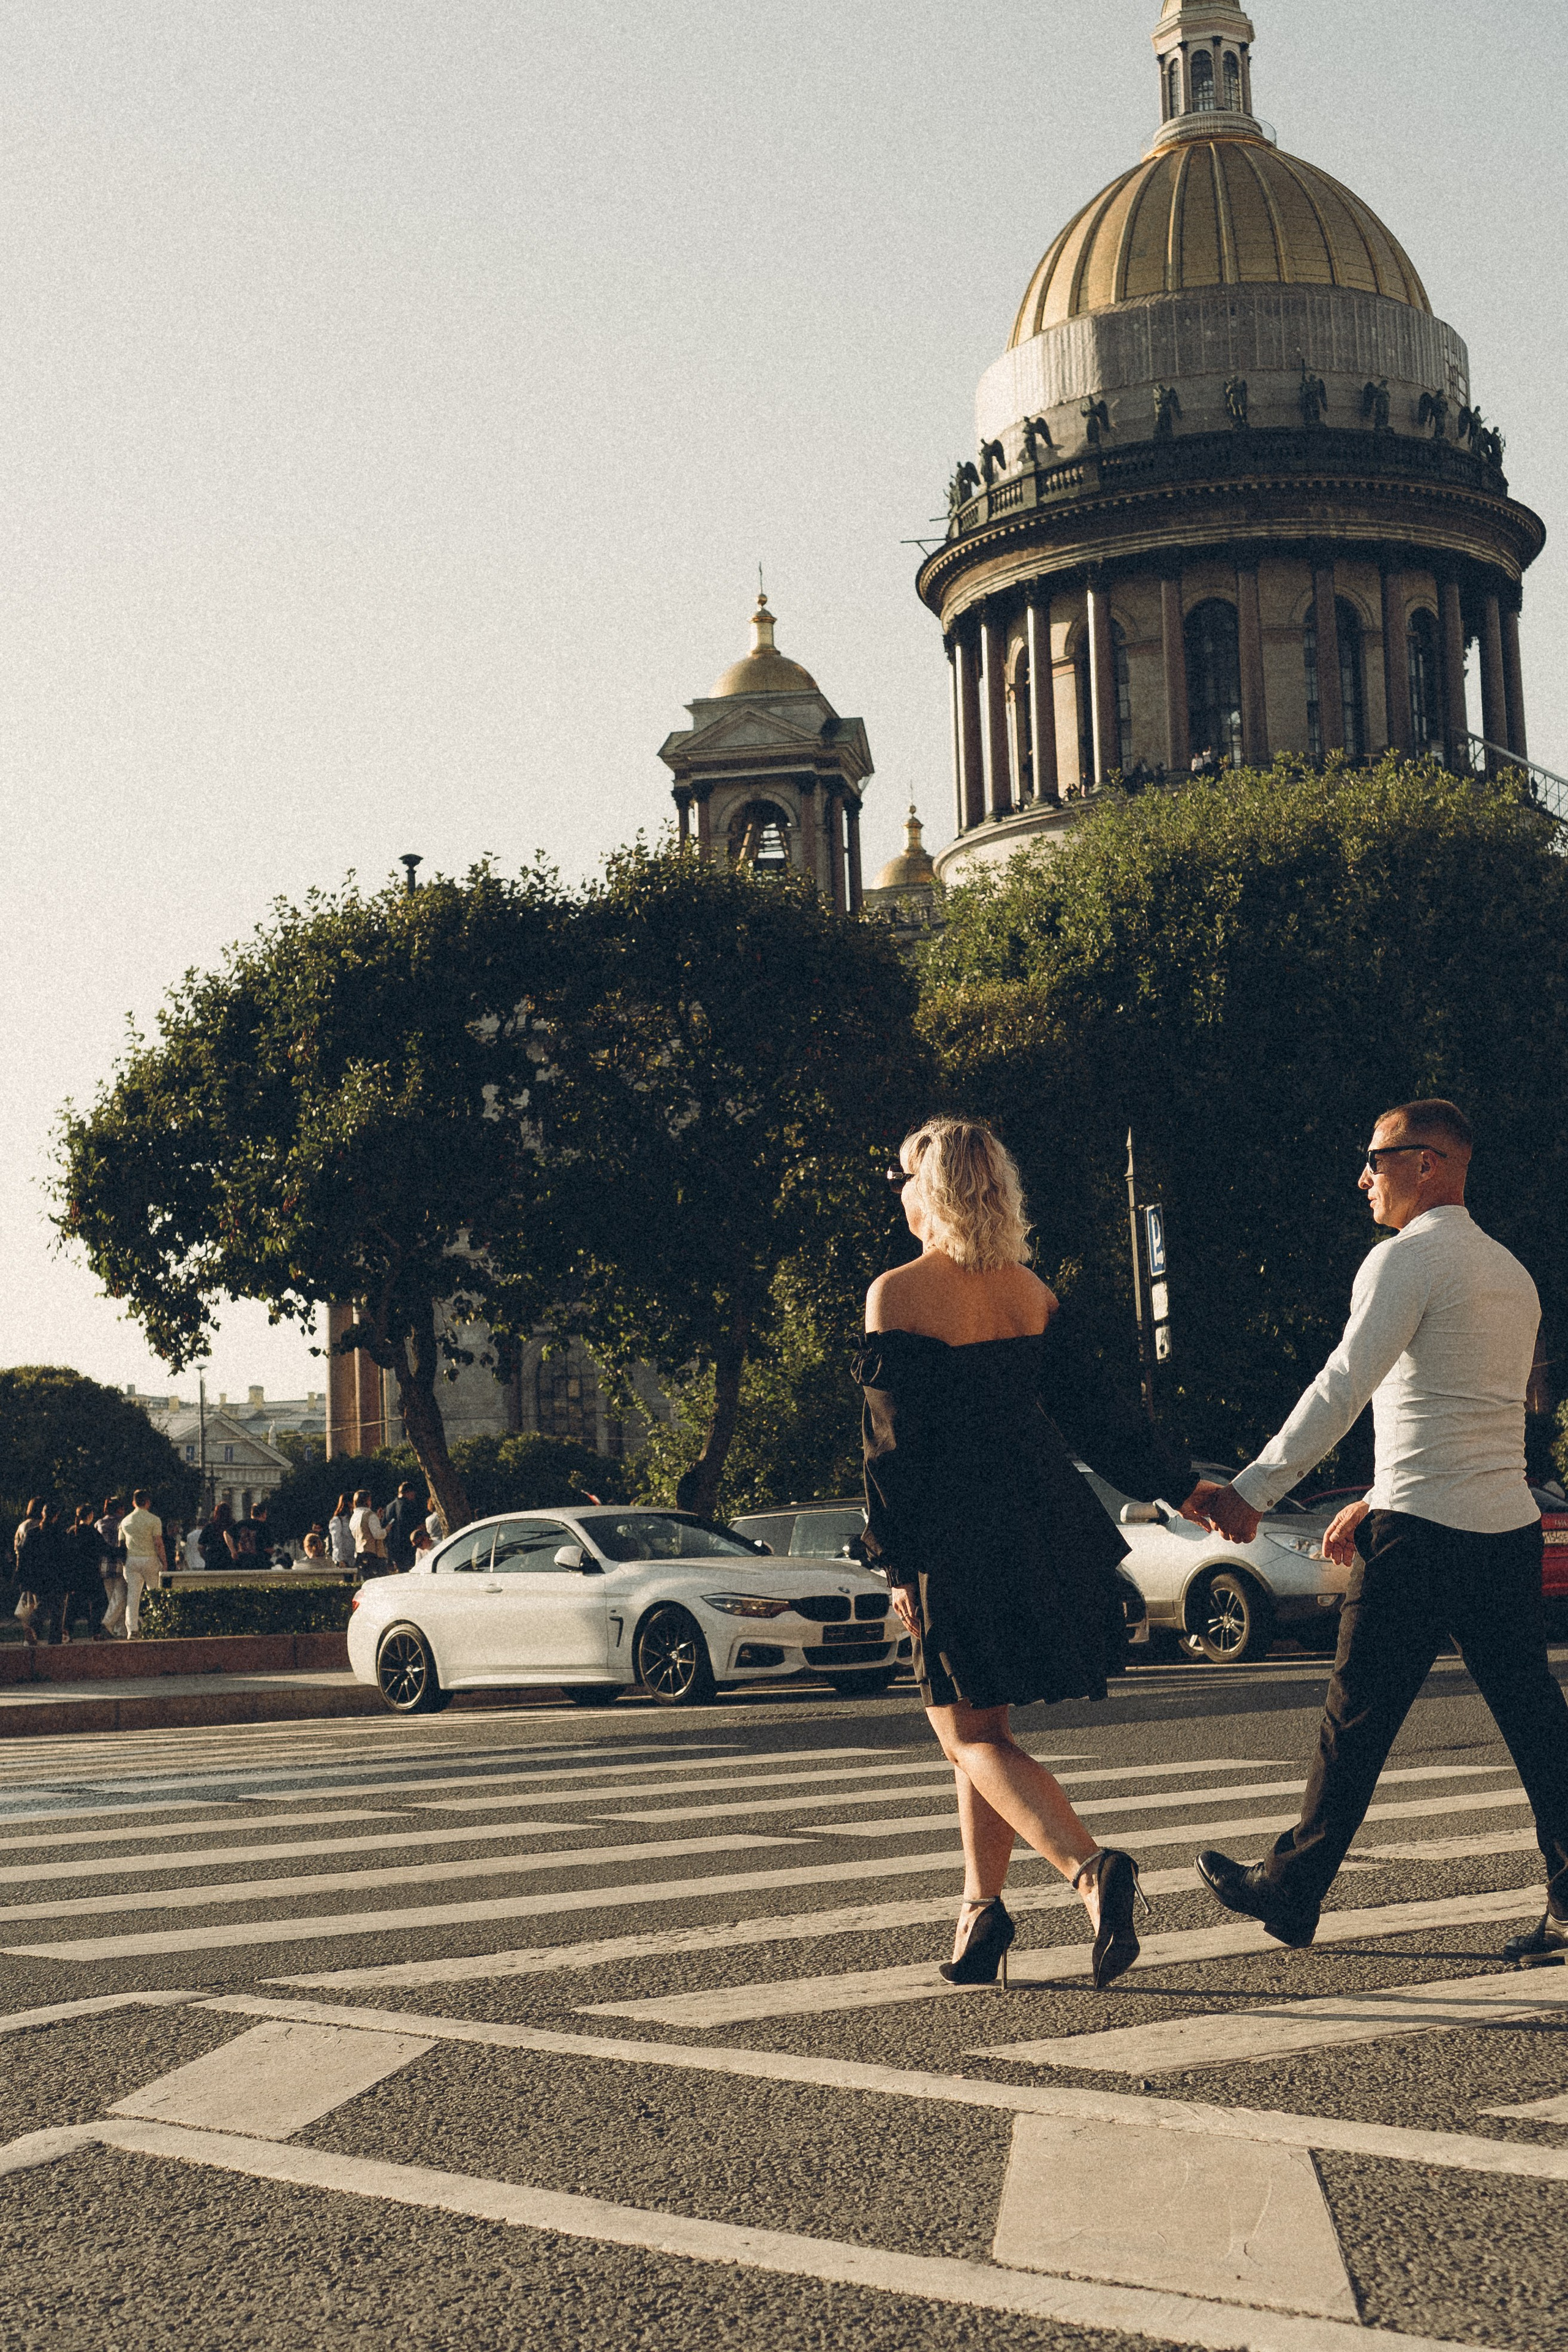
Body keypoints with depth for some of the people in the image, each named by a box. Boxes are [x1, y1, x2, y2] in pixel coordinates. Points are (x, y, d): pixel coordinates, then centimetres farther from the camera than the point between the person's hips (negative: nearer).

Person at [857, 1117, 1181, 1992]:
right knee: (978, 1724, 18)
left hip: (958, 1531, -6)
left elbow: (894, 1441, -12)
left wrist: (896, 1567, -8)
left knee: (972, 1733, 2)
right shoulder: (1031, 1290, 7)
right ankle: (982, 1909, 17)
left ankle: (1091, 1867, -19)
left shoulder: (897, 1294, -11)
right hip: (1047, 1519, 6)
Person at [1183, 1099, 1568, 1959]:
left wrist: (1251, 1493, -19)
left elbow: (1340, 1390, -18)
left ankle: (1293, 1892, 15)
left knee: (1357, 1717, 3)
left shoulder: (1406, 1259, -8)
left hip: (1421, 1534, -8)